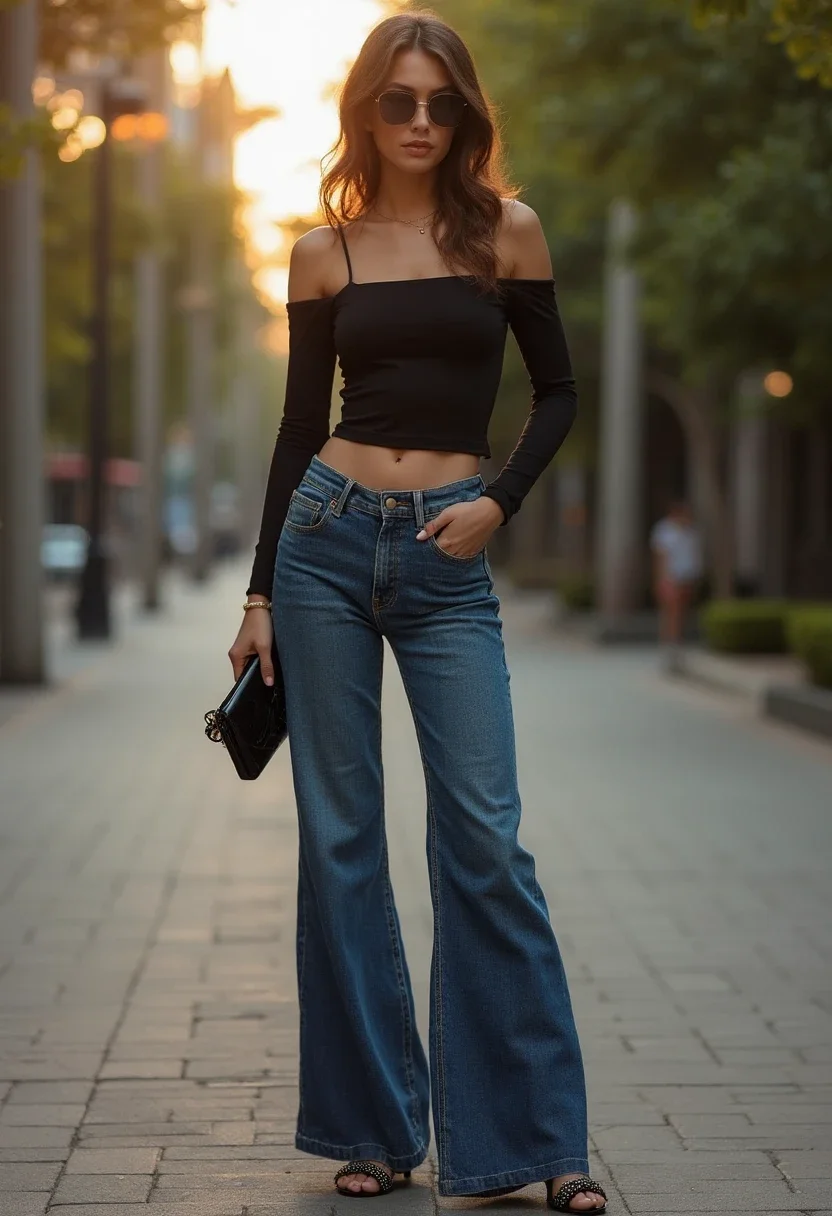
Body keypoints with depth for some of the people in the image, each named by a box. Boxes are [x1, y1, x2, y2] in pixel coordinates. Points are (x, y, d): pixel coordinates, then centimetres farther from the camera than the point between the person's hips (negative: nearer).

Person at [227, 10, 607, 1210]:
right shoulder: (323, 253, 7)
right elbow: (300, 424, 9)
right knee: (338, 834, 3)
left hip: (448, 556, -1)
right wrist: (260, 592, 6)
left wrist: (500, 501, -6)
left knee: (484, 837, -7)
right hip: (328, 537, 2)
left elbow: (558, 389, 10)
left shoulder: (507, 230, 5)